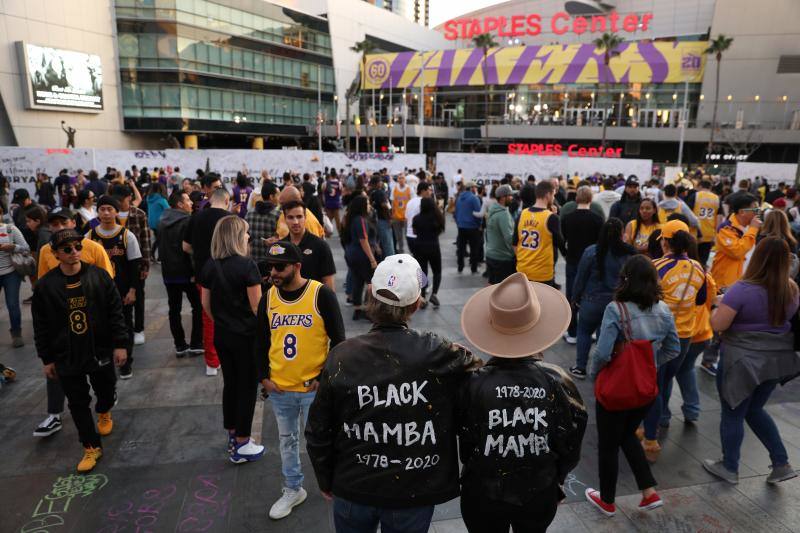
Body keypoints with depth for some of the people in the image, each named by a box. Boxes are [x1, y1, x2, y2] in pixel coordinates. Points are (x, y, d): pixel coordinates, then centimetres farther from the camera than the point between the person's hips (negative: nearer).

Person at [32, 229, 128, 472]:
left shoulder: (99, 276, -8)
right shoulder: (45, 285, -7)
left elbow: (115, 313, -4)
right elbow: (41, 327, 1)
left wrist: (120, 344, -6)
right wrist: (47, 359, 3)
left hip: (101, 351, 0)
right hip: (66, 357, 0)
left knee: (107, 392, 18)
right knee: (78, 403, 7)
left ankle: (104, 413, 53)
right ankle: (92, 446, 23)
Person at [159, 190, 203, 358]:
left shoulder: (162, 221, 9)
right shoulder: (187, 221, -15)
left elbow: (160, 248, 18)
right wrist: (196, 271, -15)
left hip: (168, 272, 6)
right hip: (187, 272, -6)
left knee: (174, 309, 9)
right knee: (198, 307, 6)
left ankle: (180, 345, 12)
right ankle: (196, 344, 6)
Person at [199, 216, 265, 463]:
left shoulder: (209, 266, 0)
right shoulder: (246, 265, -18)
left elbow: (206, 303, 8)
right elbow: (256, 306, -17)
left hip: (221, 335, 6)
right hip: (246, 336, -6)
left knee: (230, 383, 19)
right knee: (247, 386, 7)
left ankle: (232, 436, 32)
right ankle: (241, 445, 15)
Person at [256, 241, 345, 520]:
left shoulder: (322, 295, -15)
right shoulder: (268, 298, -1)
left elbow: (338, 340, -10)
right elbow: (261, 341, 10)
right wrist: (263, 377, 3)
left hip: (314, 387, -4)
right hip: (279, 389, 4)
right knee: (287, 440, 20)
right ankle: (293, 489, 40)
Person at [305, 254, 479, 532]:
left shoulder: (341, 357, -16)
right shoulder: (439, 354, -22)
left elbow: (318, 432, -6)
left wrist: (326, 480, 9)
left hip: (353, 491, 1)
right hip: (414, 496, -1)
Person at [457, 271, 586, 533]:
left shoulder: (473, 384, -24)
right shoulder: (557, 382, -19)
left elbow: (464, 446, -11)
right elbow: (570, 446, -7)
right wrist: (553, 482, 13)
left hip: (483, 497, -1)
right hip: (540, 496, 2)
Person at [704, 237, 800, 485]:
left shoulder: (743, 289, -22)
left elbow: (717, 324, -21)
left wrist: (723, 305, -3)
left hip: (743, 360, -6)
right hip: (777, 359, 6)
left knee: (733, 414, 11)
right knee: (755, 410, 25)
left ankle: (729, 468, 25)